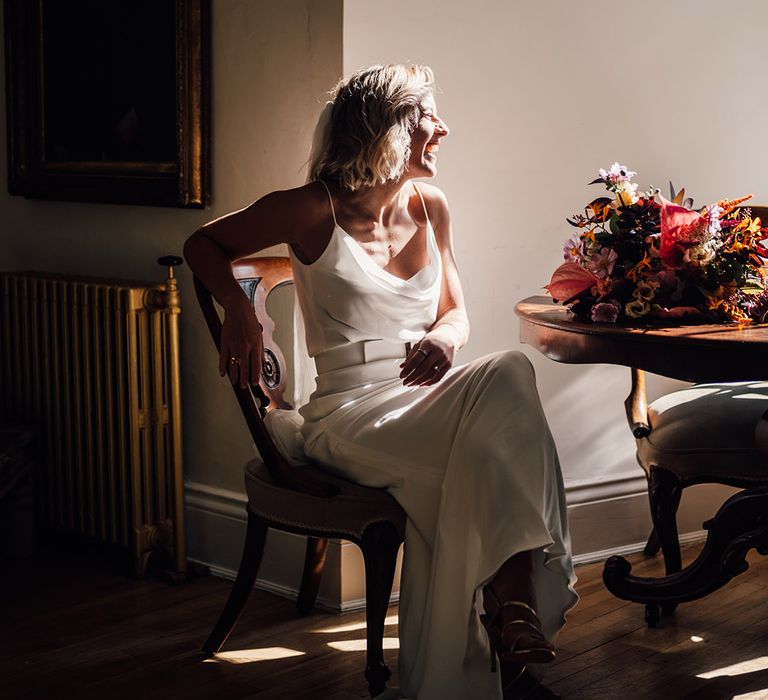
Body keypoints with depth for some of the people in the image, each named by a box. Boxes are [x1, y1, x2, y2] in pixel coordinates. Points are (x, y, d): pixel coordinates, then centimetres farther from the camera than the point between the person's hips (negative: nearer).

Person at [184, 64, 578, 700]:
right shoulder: (311, 212, -3)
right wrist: (239, 308, -11)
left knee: (508, 374, -30)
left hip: (427, 395, 5)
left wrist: (445, 338, -7)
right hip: (351, 412, -5)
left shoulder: (430, 206, 12)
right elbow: (203, 245, 9)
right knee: (482, 455, -33)